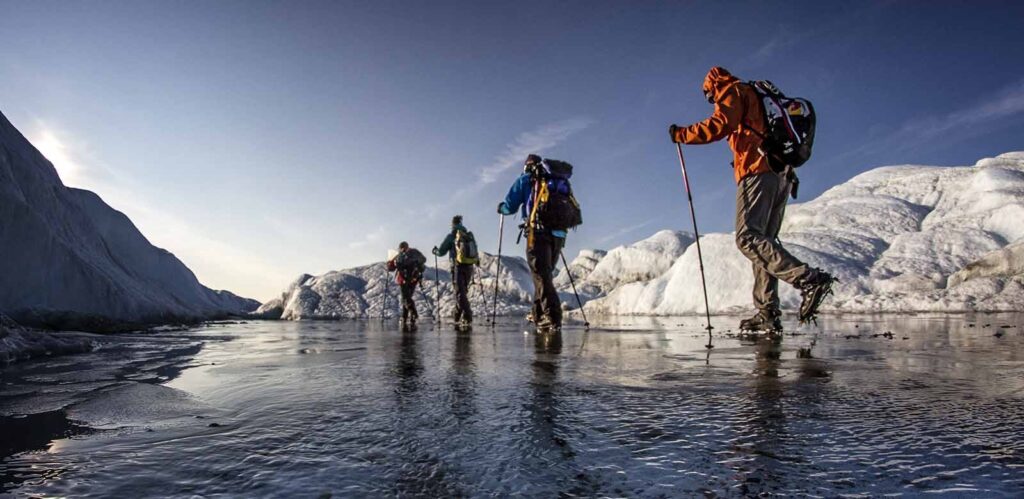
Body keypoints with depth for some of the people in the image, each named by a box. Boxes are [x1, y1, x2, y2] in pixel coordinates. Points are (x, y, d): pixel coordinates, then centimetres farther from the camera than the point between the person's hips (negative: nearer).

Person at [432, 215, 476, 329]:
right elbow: (475, 253, 12)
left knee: (460, 293, -6)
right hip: (469, 268, 5)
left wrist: (435, 250, 24)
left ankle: (468, 318, -19)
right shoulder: (470, 236, 10)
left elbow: (441, 252, 2)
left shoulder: (451, 236, -2)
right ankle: (458, 318, 22)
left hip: (458, 267, -5)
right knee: (462, 292, 16)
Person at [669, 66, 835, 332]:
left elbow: (719, 125, -10)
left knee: (748, 238, -18)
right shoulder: (760, 99, 34)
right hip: (783, 175, 9)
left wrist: (681, 134, 0)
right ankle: (768, 314, -2)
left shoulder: (733, 91, 8)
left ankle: (810, 279, -31)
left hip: (758, 172, -9)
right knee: (763, 241, 5)